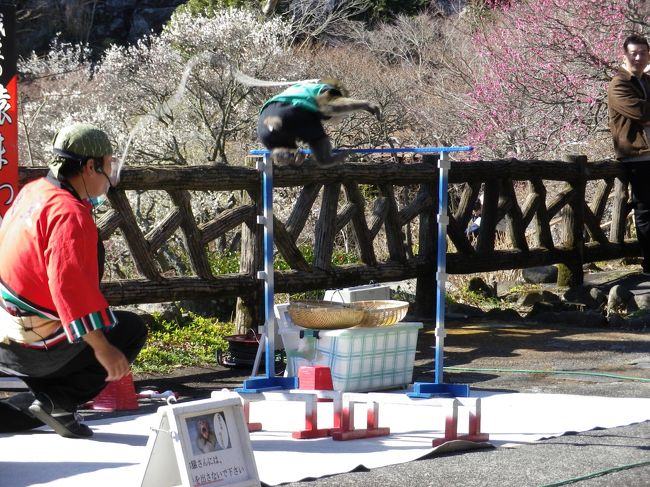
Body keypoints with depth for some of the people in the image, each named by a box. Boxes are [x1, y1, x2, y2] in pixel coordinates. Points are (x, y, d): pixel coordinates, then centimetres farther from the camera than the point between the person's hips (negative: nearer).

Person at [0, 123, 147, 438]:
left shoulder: (32, 192, 8)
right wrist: (102, 349, -27)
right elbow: (70, 285, -29)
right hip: (38, 348, -9)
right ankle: (59, 401, -5)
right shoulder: (70, 214, -20)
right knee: (132, 329, 4)